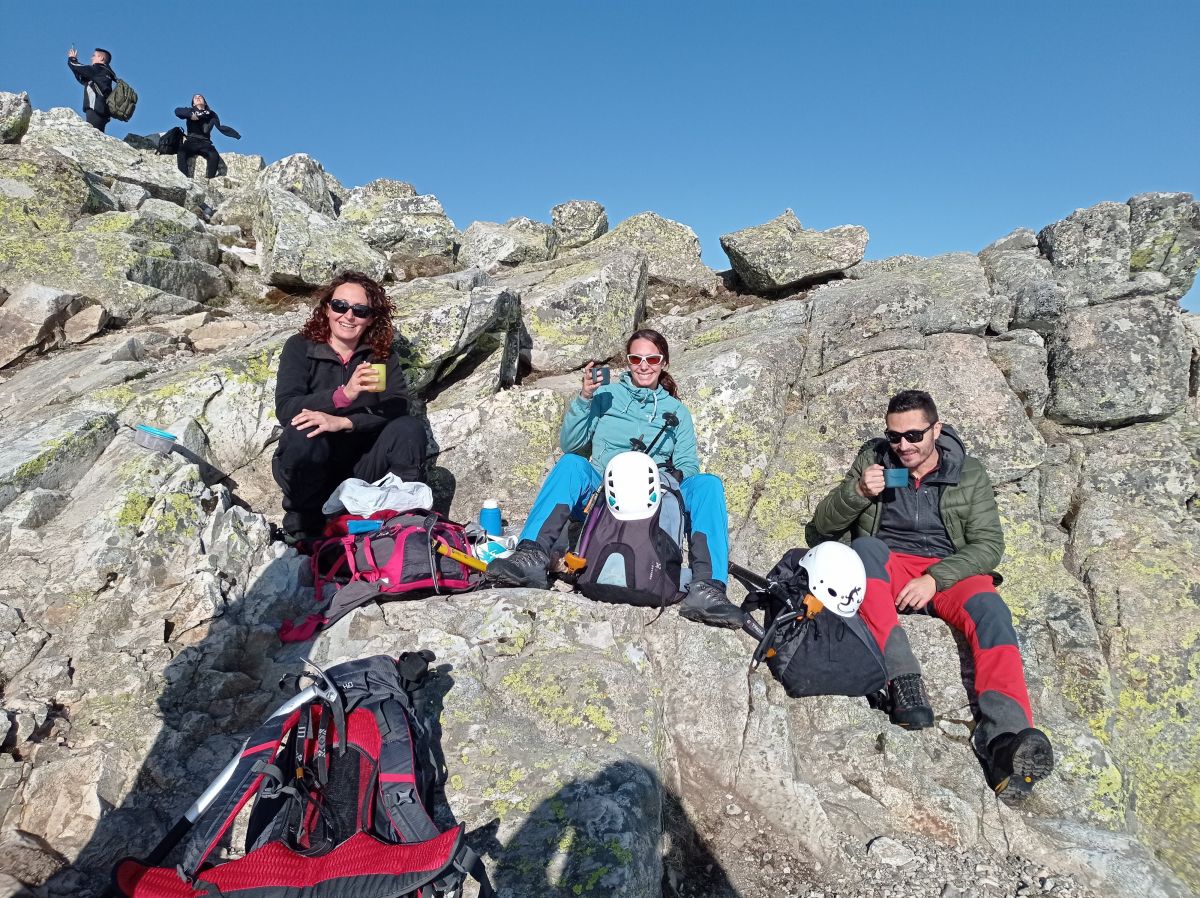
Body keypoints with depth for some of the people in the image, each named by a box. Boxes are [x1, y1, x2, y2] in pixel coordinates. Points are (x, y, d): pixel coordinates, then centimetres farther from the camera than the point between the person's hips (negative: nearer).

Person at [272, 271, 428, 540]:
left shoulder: (382, 354, 1)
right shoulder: (300, 347, -5)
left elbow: (398, 408, -15)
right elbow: (285, 409, -20)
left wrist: (343, 422, -31)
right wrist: (343, 395, -36)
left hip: (361, 466, 1)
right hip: (309, 468, -1)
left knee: (410, 429, -22)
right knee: (303, 436, -33)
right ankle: (303, 530, -12)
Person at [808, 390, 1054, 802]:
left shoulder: (968, 473, 9)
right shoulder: (872, 459, 9)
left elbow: (988, 544, 0)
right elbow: (823, 526, 8)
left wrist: (935, 578, -16)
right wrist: (856, 492, -13)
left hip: (949, 571, 1)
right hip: (886, 568, 0)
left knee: (990, 611, -31)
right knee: (865, 547, -34)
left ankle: (1006, 738, -49)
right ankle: (903, 678, -45)